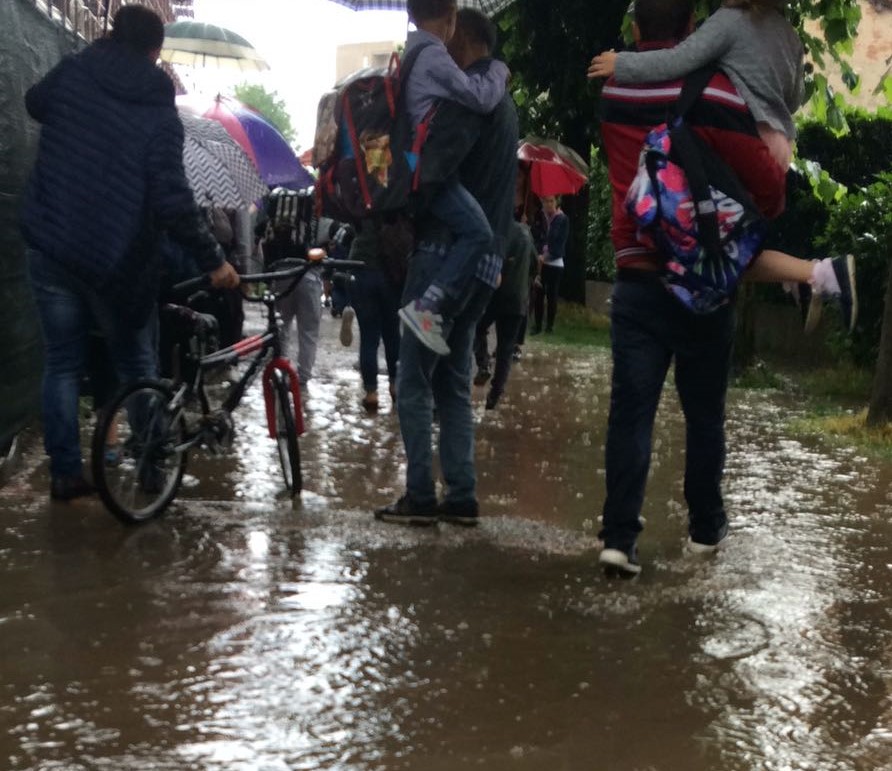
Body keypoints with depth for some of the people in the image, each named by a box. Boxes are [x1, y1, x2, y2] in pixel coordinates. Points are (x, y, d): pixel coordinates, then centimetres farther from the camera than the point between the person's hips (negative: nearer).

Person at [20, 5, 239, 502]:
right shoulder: (159, 112, -11)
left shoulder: (71, 74, -1)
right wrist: (213, 261, -11)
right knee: (137, 365, 13)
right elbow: (172, 200, -18)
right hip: (116, 261, -3)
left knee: (63, 363, 12)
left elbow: (35, 104, 23)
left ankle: (66, 474, 13)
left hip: (51, 250, 3)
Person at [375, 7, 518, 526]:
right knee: (454, 383, 11)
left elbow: (438, 160, -23)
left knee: (415, 380, -5)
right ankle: (462, 497, 9)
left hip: (448, 252, -9)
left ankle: (420, 497, -4)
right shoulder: (503, 101, 22)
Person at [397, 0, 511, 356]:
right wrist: (499, 71, 2)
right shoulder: (433, 55, -11)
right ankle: (427, 306, -27)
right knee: (477, 231, -19)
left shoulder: (408, 55, 20)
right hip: (426, 164, -10)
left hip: (411, 163, 10)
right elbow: (480, 97, -16)